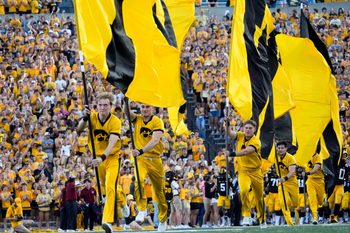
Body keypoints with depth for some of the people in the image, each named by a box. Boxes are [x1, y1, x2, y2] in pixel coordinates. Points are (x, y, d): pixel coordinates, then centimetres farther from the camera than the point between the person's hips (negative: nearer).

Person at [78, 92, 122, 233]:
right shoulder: (93, 117, -7)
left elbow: (112, 144, -31)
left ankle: (108, 221, -28)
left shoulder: (115, 122, -20)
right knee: (103, 186, 16)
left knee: (110, 188, -19)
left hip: (112, 157, -5)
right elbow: (79, 129, -23)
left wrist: (102, 158, -46)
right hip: (98, 157, 5)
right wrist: (85, 117, -41)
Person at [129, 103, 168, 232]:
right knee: (139, 181, -30)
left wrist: (141, 151, -39)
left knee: (160, 191, 11)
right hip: (140, 159, 1)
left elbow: (155, 141, -24)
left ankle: (163, 219, 29)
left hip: (155, 159, 0)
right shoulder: (137, 119, 1)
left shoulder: (157, 122, -9)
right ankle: (142, 210, -17)